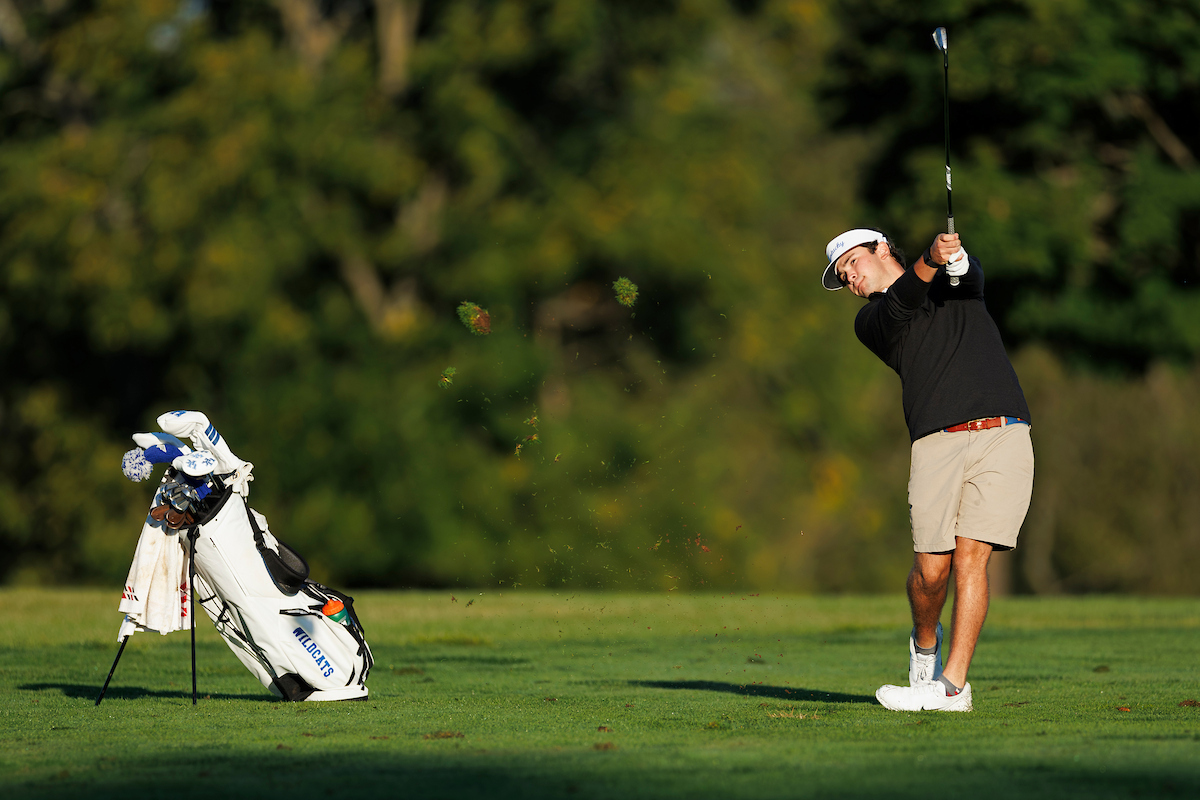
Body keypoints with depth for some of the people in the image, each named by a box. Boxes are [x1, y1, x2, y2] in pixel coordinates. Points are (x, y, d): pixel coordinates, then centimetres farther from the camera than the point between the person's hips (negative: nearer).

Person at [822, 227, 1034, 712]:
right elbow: (902, 304, -6)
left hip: (1002, 435, -1)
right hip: (937, 443, 1)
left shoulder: (956, 284, 22)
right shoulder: (871, 321, 16)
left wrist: (955, 259, -27)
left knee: (970, 558, -11)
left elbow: (967, 277, -3)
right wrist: (930, 261, -26)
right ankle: (925, 641, 24)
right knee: (931, 568, -8)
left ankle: (952, 685, -11)